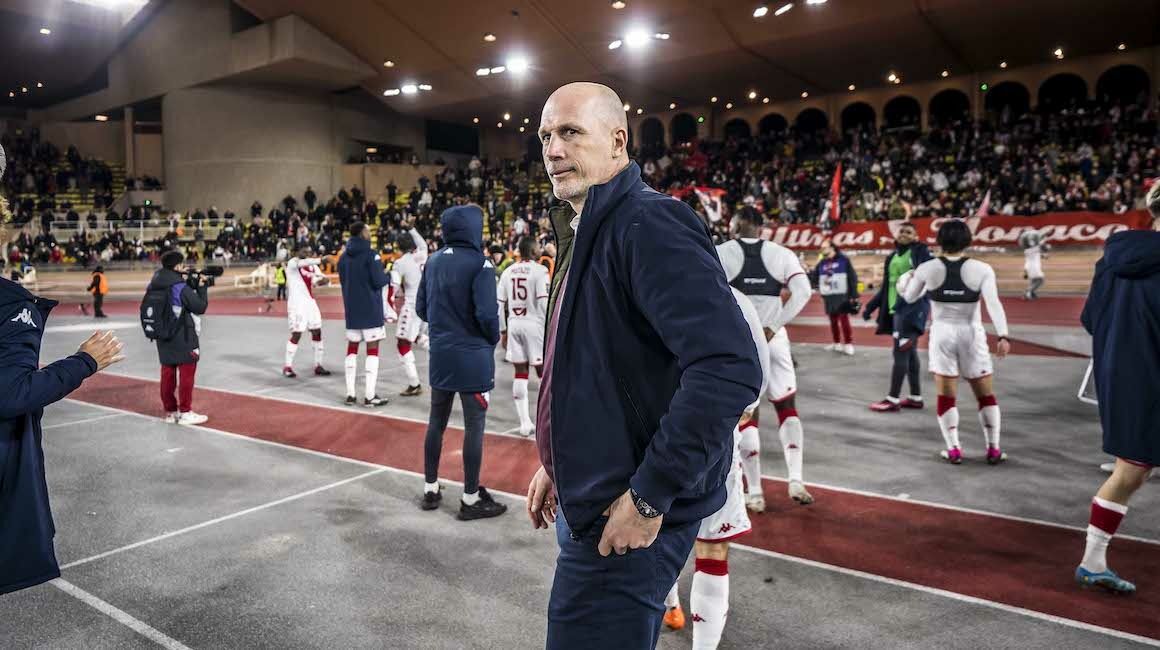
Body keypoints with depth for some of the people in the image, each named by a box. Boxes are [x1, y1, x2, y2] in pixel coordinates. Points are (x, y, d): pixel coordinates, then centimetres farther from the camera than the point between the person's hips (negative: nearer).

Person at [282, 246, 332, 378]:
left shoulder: (313, 265, 12)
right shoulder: (292, 262, -10)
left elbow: (321, 278, 10)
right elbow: (303, 263, -32)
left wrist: (323, 279, -15)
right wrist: (320, 260, -46)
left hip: (310, 302, 7)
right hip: (297, 303, -7)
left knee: (317, 332, 5)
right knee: (296, 334, -6)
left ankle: (318, 365, 13)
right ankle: (288, 367, 6)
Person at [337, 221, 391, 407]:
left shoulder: (343, 257, 8)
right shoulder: (371, 255, -12)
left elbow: (343, 281, 16)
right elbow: (379, 281, -15)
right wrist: (389, 276, 4)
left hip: (351, 308, 6)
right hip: (370, 308, -6)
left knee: (352, 348, 12)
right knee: (372, 349, -1)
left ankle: (350, 394, 12)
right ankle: (369, 395, -3)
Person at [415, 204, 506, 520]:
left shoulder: (433, 262, 6)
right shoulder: (479, 264, -14)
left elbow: (421, 308, 9)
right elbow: (487, 314, -19)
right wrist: (493, 339, 0)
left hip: (440, 356, 7)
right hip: (472, 358, -7)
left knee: (436, 422, 15)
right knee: (474, 427, 2)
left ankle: (430, 489, 26)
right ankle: (471, 499, 10)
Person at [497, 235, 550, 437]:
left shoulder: (508, 272, 9)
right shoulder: (539, 270, -8)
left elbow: (500, 305, 8)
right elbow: (544, 302, -16)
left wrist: (503, 331, 15)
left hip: (514, 324, 5)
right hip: (534, 324, -5)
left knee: (520, 373, 9)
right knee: (544, 373, 5)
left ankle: (525, 422, 10)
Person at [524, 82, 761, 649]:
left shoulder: (649, 225, -19)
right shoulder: (584, 233, 12)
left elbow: (728, 368, -30)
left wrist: (649, 497, -25)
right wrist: (558, 463, 17)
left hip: (628, 518, -9)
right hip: (589, 503, 10)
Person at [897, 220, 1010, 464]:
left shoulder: (927, 269, -5)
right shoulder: (981, 269, -7)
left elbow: (910, 297, 10)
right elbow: (994, 304, -17)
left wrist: (909, 279, 29)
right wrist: (1003, 336, -20)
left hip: (942, 334, 0)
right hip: (971, 334, 0)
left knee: (946, 395, 8)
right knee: (986, 394, 13)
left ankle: (954, 450, 8)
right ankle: (994, 449, 15)